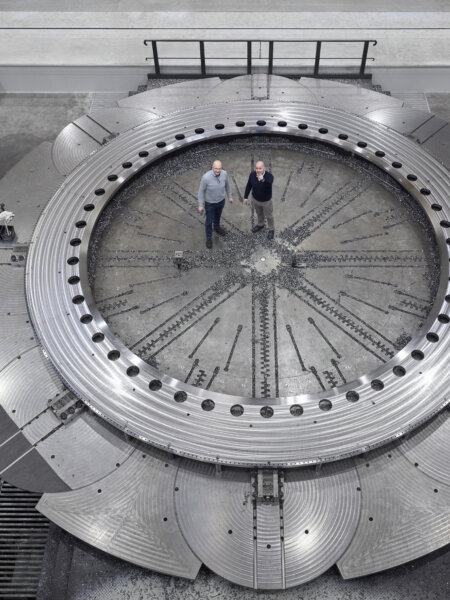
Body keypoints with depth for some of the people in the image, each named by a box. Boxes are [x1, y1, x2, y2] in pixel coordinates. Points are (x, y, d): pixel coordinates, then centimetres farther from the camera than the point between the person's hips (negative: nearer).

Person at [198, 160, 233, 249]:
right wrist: (200, 205, -13)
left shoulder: (224, 173, -23)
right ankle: (209, 237, 43)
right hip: (210, 203, -4)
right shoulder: (206, 177, -37)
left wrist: (229, 196, 12)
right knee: (209, 220, 18)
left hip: (221, 200, 4)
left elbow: (226, 184, -1)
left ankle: (217, 228, 63)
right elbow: (201, 191, -21)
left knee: (218, 215, 32)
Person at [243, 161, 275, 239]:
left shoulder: (269, 176, -30)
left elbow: (269, 185, -50)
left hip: (266, 201, -4)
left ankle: (271, 229, 43)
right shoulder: (252, 174, -18)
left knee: (269, 216, 18)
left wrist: (263, 180, -67)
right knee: (259, 213, 29)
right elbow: (249, 185, -4)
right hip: (256, 200, 4)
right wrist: (245, 197, 2)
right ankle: (260, 224, 57)